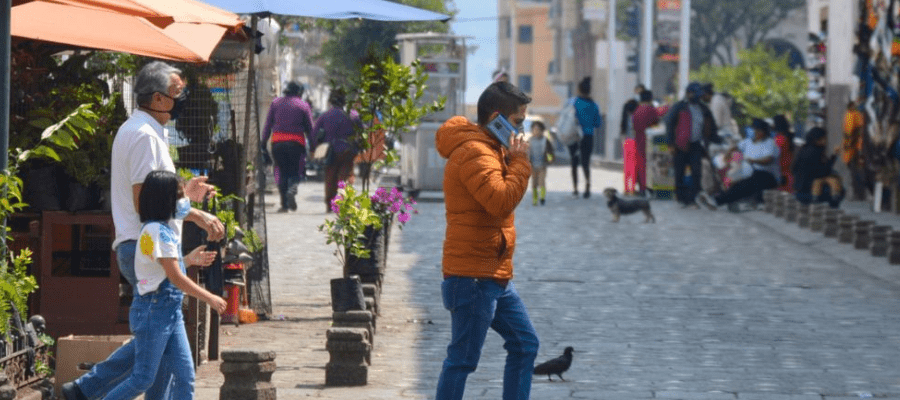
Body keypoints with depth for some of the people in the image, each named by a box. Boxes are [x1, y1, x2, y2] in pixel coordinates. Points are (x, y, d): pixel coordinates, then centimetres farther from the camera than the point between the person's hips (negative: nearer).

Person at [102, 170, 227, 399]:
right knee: (143, 379, -3)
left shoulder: (167, 228, 12)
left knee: (185, 375, 4)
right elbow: (176, 278, -19)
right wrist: (210, 299, -16)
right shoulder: (157, 231, -17)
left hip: (170, 311, 9)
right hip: (153, 309, -9)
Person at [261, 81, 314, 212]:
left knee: (282, 172, 11)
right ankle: (292, 189, -25)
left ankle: (284, 204, 5)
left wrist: (263, 143, 8)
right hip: (296, 142, -2)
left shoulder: (276, 103, 9)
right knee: (296, 171, 8)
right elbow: (309, 128, 5)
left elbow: (268, 125, 7)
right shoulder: (303, 105, 5)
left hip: (277, 142, 2)